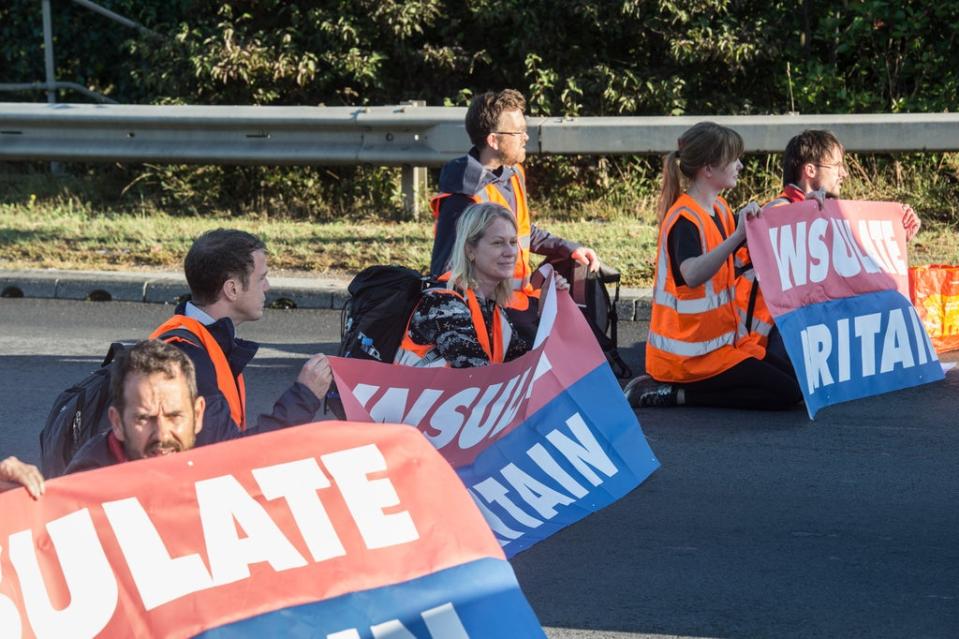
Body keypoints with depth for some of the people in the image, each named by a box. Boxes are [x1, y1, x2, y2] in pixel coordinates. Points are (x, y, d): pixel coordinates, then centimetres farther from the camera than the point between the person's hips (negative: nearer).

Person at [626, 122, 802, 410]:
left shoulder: (719, 209, 8)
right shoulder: (684, 219, -20)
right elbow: (692, 275, -38)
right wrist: (737, 236, -44)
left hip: (721, 339, 10)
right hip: (690, 352, -10)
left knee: (796, 377, 10)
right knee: (786, 393, -14)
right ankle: (673, 394, -10)